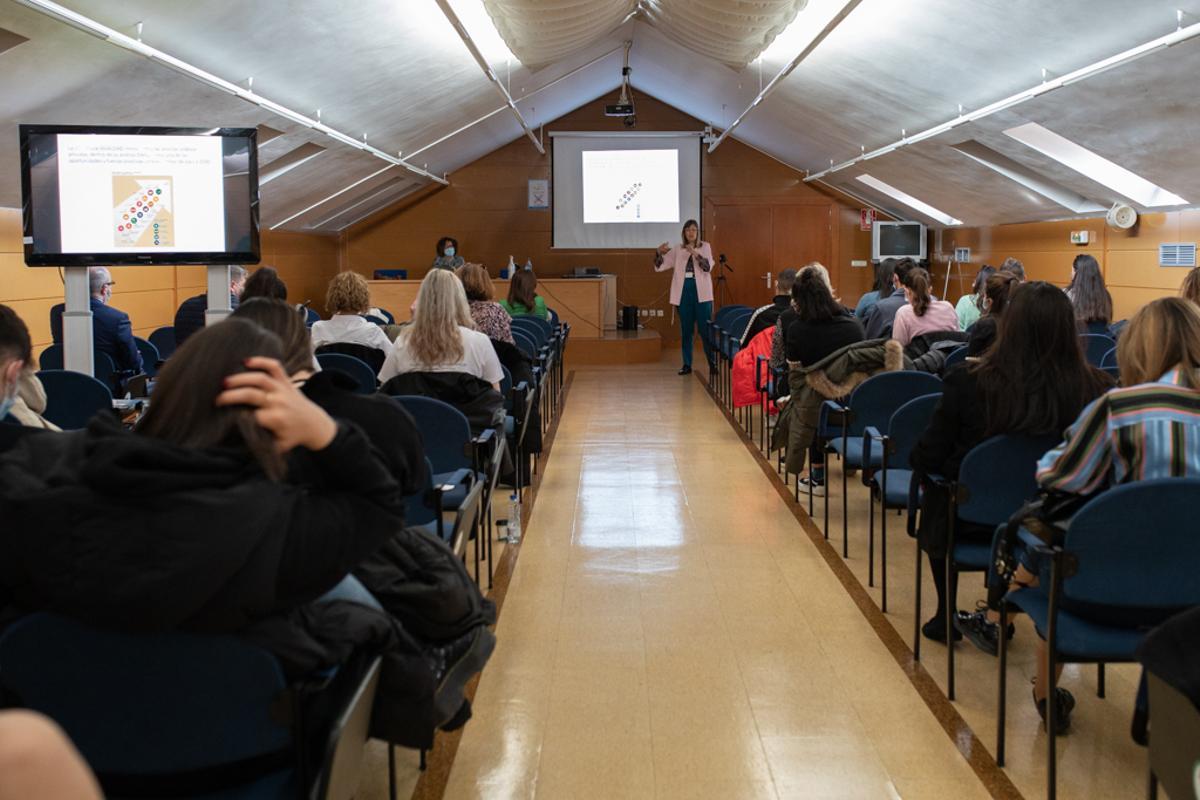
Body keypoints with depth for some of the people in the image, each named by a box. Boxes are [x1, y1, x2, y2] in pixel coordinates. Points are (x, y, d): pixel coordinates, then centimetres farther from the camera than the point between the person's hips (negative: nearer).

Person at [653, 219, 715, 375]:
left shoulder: (705, 247, 5)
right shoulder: (678, 249, 9)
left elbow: (708, 266, -11)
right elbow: (659, 267, 4)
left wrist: (695, 254, -25)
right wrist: (659, 253, -16)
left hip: (701, 293, -2)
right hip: (683, 293, 2)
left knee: (706, 330, -4)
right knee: (686, 330, 5)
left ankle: (713, 363, 2)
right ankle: (687, 364, 10)